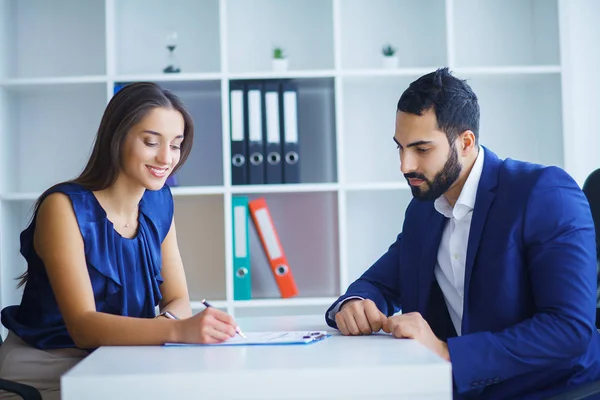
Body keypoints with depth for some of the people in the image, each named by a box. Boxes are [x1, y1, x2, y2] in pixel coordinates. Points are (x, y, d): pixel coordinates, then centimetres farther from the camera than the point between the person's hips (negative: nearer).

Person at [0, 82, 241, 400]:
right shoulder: (64, 207, -17)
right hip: (45, 373, -6)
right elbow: (83, 326, -25)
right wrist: (178, 329, -39)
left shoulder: (159, 202, 3)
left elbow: (178, 300, 3)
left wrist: (165, 322, -21)